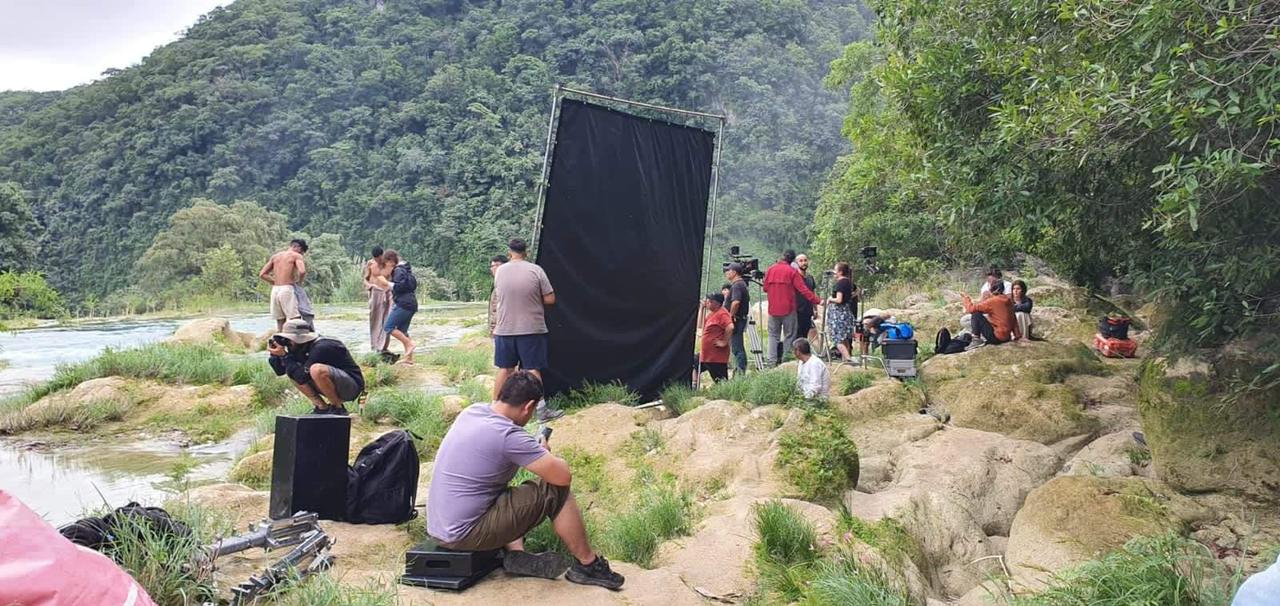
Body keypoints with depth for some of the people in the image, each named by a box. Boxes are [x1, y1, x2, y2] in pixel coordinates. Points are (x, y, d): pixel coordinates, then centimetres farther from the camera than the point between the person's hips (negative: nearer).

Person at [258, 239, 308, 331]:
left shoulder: (275, 256, 18)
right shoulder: (296, 256, 0)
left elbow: (262, 274, 14)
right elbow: (302, 272, -18)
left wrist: (276, 282, 16)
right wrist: (298, 281, 1)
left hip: (275, 290, 7)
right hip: (287, 290, -7)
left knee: (280, 323, 10)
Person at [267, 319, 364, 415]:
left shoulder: (321, 348, -24)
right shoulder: (300, 349, 3)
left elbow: (302, 377, -27)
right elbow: (280, 371, 7)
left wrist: (285, 356, -22)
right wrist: (275, 354, -9)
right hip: (335, 386, 9)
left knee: (317, 370, -36)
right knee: (292, 373, 2)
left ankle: (338, 408, -16)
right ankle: (322, 407, 3)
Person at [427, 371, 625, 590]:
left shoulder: (471, 411, 3)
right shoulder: (508, 435, -22)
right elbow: (564, 475, -19)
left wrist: (536, 452, 16)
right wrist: (546, 455, 2)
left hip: (437, 528, 9)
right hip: (464, 535, -8)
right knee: (555, 490, -5)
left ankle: (516, 555, 11)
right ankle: (587, 565, 9)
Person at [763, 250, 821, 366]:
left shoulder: (770, 269, 3)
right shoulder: (792, 271, -8)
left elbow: (765, 288, 9)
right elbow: (803, 289, -12)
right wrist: (817, 301, -10)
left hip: (773, 309, 3)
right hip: (788, 309, -3)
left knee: (773, 335, 9)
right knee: (789, 335, 4)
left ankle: (772, 361, 2)